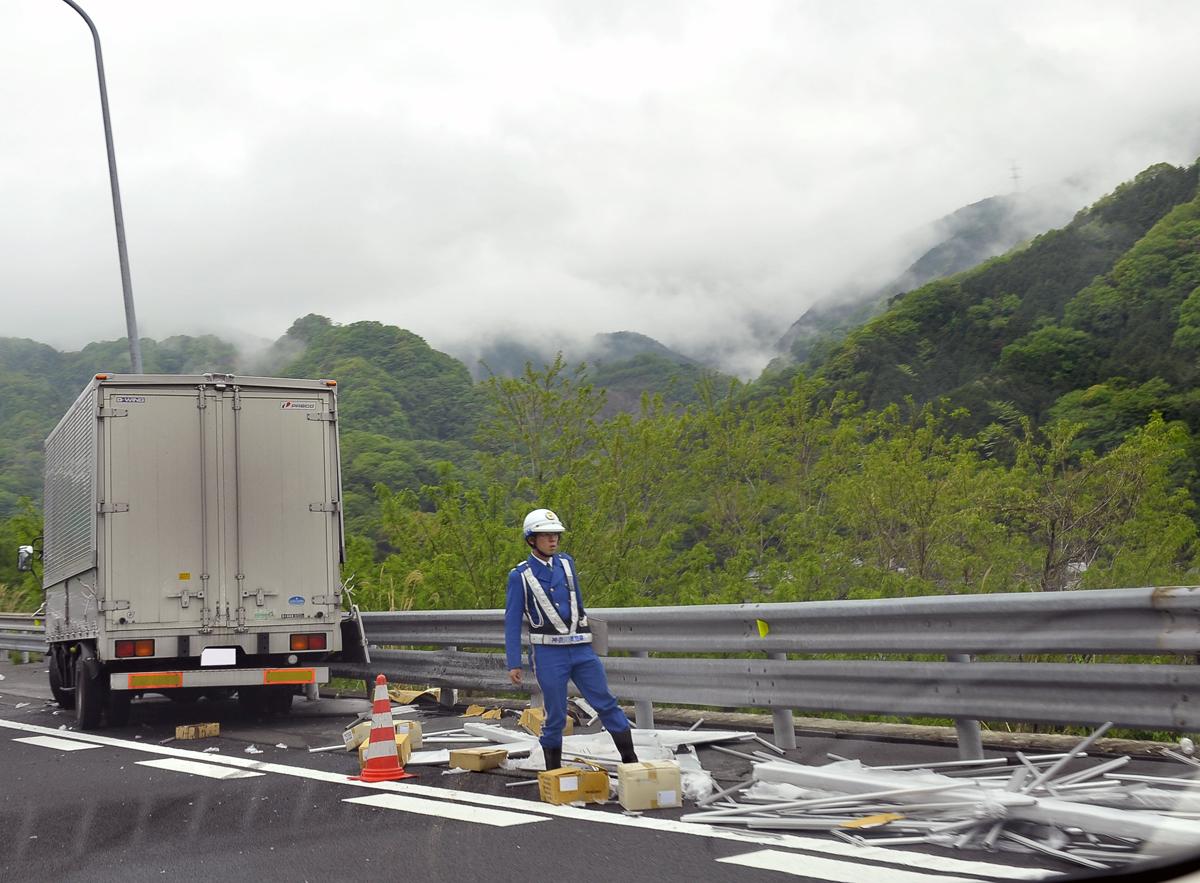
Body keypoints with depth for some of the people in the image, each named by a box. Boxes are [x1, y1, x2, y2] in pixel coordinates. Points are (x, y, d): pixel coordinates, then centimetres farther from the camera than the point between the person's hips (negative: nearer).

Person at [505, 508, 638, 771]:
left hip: (581, 649, 4)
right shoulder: (520, 576, -5)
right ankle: (553, 771, 14)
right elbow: (512, 622, -4)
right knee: (556, 715, -1)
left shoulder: (566, 563, 9)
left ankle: (630, 760, 8)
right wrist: (513, 663, -8)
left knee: (606, 702, 2)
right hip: (548, 653, -4)